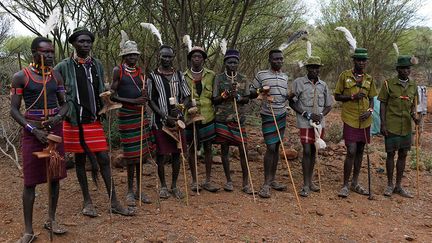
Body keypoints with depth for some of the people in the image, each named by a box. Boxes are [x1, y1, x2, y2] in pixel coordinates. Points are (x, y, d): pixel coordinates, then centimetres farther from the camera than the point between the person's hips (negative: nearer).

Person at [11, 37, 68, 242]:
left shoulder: (56, 76, 7)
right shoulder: (21, 77, -5)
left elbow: (64, 103, 12)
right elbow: (14, 109, -6)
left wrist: (58, 116, -10)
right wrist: (34, 130, -16)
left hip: (55, 129, 4)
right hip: (32, 131, -4)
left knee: (55, 177, 10)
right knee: (30, 181, 0)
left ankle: (51, 220, 26)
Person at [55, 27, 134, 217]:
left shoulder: (97, 65, 8)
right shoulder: (64, 67, -4)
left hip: (94, 121, 3)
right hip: (75, 122, -2)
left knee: (104, 159, 2)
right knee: (80, 160, 9)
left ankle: (114, 203, 8)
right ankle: (87, 201, 23)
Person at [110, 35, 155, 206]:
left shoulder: (140, 71, 12)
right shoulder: (118, 71, -6)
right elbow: (113, 96, -11)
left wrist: (145, 96, -4)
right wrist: (134, 101, -20)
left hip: (141, 114, 6)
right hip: (126, 115, -6)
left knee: (142, 151, 8)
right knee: (131, 153, -3)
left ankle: (139, 190, 20)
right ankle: (130, 191, 12)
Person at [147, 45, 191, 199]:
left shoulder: (179, 75, 7)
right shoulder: (152, 76, -1)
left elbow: (187, 97, 8)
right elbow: (150, 101, -4)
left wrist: (180, 107, -14)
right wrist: (165, 117, -14)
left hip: (177, 120, 3)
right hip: (160, 121, -3)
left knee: (176, 153, 7)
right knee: (161, 154, 4)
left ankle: (174, 185, 21)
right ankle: (163, 186, 19)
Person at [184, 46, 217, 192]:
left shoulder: (211, 75, 4)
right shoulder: (184, 76, 2)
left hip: (208, 117, 1)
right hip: (191, 117, -1)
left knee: (208, 148, 7)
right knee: (192, 149, 7)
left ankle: (208, 181, 18)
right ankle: (194, 180, 20)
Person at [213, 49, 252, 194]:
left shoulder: (243, 79, 8)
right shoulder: (219, 78, 2)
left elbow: (247, 99, 5)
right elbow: (214, 100, 0)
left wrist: (238, 96, -15)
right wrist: (227, 93, -16)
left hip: (239, 119, 1)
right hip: (222, 119, -1)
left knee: (243, 150, -1)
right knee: (224, 149, 5)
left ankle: (246, 182, 9)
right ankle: (229, 180, 18)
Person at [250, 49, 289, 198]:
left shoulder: (285, 77, 10)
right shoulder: (261, 75, -5)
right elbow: (251, 94, 0)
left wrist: (290, 95, -4)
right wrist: (259, 91, -20)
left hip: (282, 115, 5)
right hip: (268, 116, -5)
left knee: (277, 147, 9)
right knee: (271, 147, -10)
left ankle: (273, 180, 18)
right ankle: (266, 183, 0)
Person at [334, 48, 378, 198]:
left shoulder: (369, 79, 9)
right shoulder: (344, 76, -2)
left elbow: (371, 99, 14)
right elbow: (337, 96, 1)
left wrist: (370, 110, -6)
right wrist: (352, 97, -14)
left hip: (365, 120, 5)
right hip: (350, 119, -5)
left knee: (360, 151, 11)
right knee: (351, 152, -10)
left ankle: (355, 183, 23)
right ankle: (345, 185, 2)